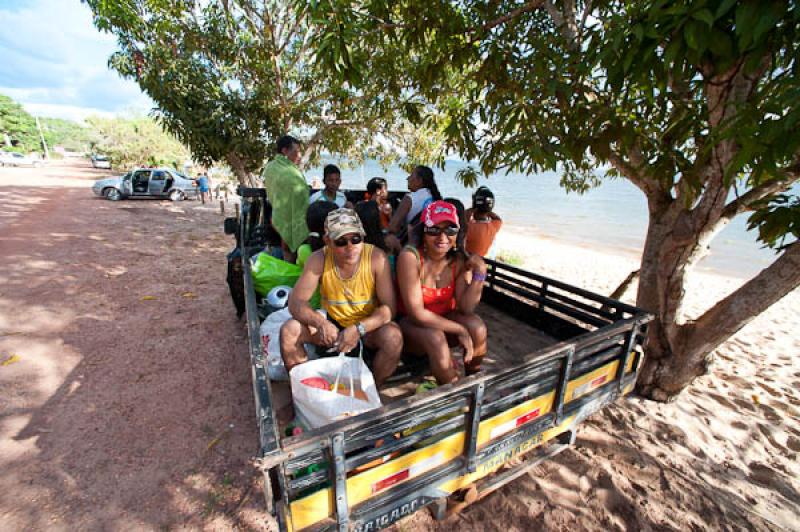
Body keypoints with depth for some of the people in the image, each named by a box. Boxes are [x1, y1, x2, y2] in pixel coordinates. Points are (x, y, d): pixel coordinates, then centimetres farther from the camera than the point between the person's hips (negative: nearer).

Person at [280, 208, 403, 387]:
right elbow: (295, 302, -16)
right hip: (333, 325, 2)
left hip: (369, 326, -1)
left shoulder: (377, 258, -21)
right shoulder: (319, 259, -16)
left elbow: (389, 307, -20)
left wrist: (359, 329, -34)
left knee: (393, 337, -32)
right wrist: (321, 323, -36)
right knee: (289, 330, -19)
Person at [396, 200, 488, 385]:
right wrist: (459, 330, -23)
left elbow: (465, 308, -13)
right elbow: (417, 314, -25)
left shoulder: (459, 260, -10)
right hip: (411, 323, -4)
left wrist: (479, 273, -25)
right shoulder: (410, 256, -25)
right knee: (436, 338, -32)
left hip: (444, 318, 4)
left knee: (477, 328, -22)